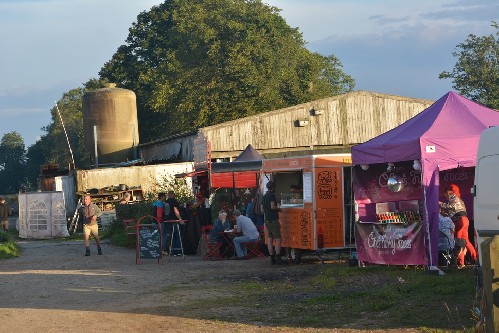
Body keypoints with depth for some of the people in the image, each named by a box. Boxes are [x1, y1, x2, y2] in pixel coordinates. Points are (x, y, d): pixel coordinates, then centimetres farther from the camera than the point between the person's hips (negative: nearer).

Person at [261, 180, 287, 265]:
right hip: (273, 220, -9)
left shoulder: (264, 196, 15)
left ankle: (272, 258, 5)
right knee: (278, 239, -8)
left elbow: (262, 209, 21)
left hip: (267, 220, 9)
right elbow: (272, 207, -22)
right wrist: (278, 209, -4)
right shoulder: (272, 195, -11)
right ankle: (278, 258, -14)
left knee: (270, 239, 6)